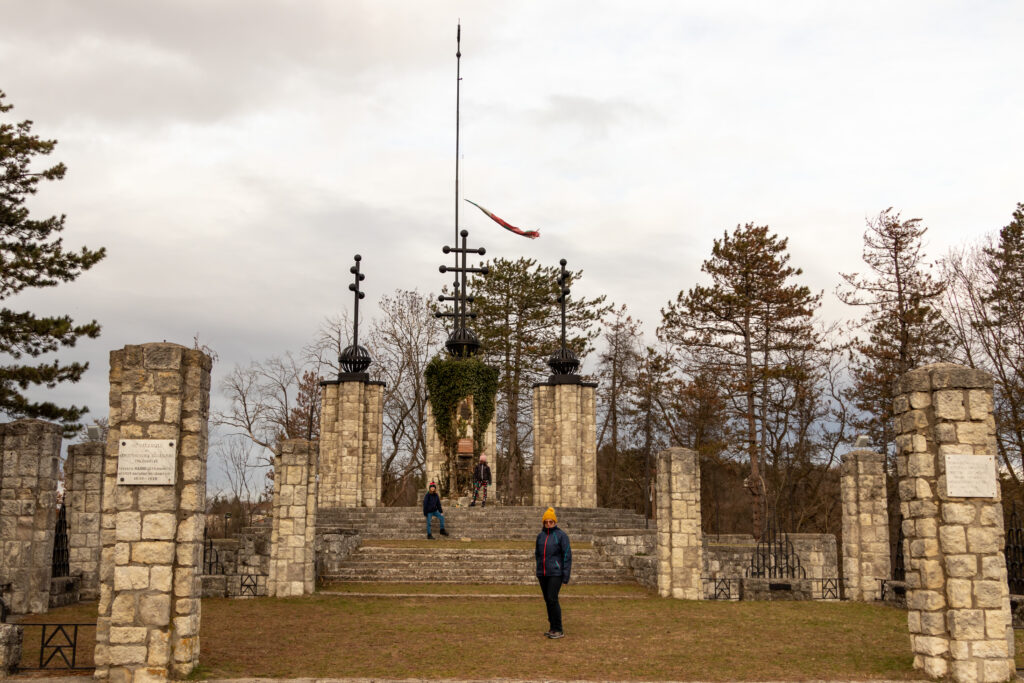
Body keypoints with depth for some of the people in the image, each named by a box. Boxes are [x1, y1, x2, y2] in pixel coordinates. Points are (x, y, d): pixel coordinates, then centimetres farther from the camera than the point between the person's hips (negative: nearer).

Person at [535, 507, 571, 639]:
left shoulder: (561, 535, -6)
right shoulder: (540, 536, 10)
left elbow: (567, 555, -7)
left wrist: (566, 575, -11)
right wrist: (538, 571, 17)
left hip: (555, 573, -6)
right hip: (542, 574, 6)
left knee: (552, 599, -13)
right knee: (547, 600, 9)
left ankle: (559, 630, -7)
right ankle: (552, 628, 18)